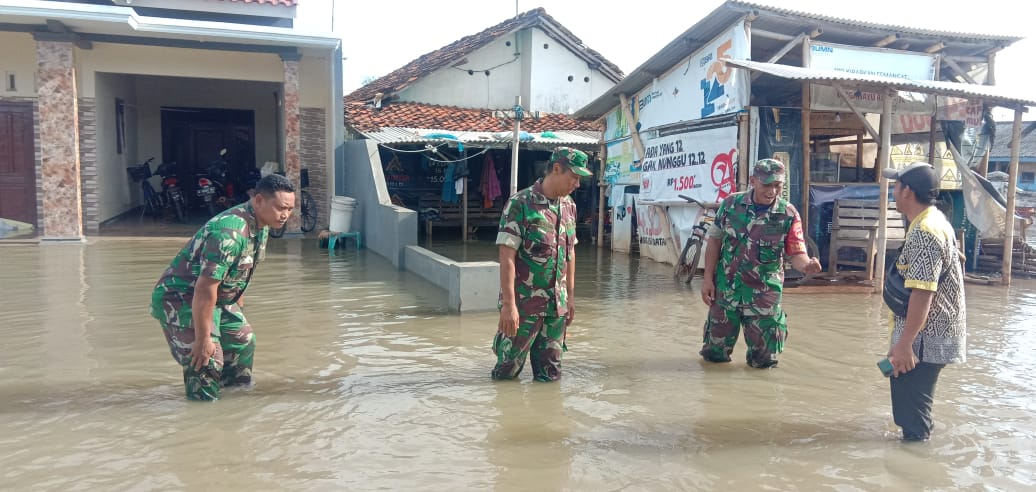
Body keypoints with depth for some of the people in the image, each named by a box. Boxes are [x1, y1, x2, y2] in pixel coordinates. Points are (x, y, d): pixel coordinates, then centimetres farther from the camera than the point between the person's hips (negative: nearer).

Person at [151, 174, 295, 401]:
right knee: (207, 361, -16)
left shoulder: (261, 225, -1)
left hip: (218, 298, 10)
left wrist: (238, 303, 20)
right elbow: (205, 289, -33)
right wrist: (203, 339, -29)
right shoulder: (230, 232, -33)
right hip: (181, 298, -10)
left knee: (243, 342, 17)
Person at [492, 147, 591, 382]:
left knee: (550, 374, 11)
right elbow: (507, 257, -16)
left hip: (557, 304, 6)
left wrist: (570, 296, 15)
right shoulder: (520, 204, -13)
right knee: (507, 371, 6)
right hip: (523, 303, -5)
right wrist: (509, 304, -20)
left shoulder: (569, 206, 8)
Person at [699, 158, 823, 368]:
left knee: (764, 360, 7)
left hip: (765, 294, -1)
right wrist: (708, 278, -2)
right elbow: (715, 241, 2)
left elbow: (796, 252, -8)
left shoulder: (789, 214, -8)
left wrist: (807, 265, -32)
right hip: (726, 289, 1)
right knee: (714, 353, 9)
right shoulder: (730, 204, -5)